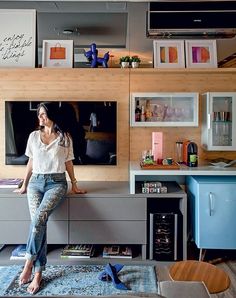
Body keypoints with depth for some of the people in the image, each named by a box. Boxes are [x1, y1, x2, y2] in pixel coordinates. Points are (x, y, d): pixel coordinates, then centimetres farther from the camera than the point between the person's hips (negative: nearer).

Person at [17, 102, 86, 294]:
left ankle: (29, 262, -14)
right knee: (39, 221, -20)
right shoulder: (33, 136, 10)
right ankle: (38, 273, -14)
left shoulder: (65, 137, 3)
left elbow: (68, 163, 9)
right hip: (36, 182, 2)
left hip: (57, 182, -2)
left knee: (39, 217, -28)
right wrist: (24, 185, 18)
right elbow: (31, 162, 16)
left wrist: (74, 185, 9)